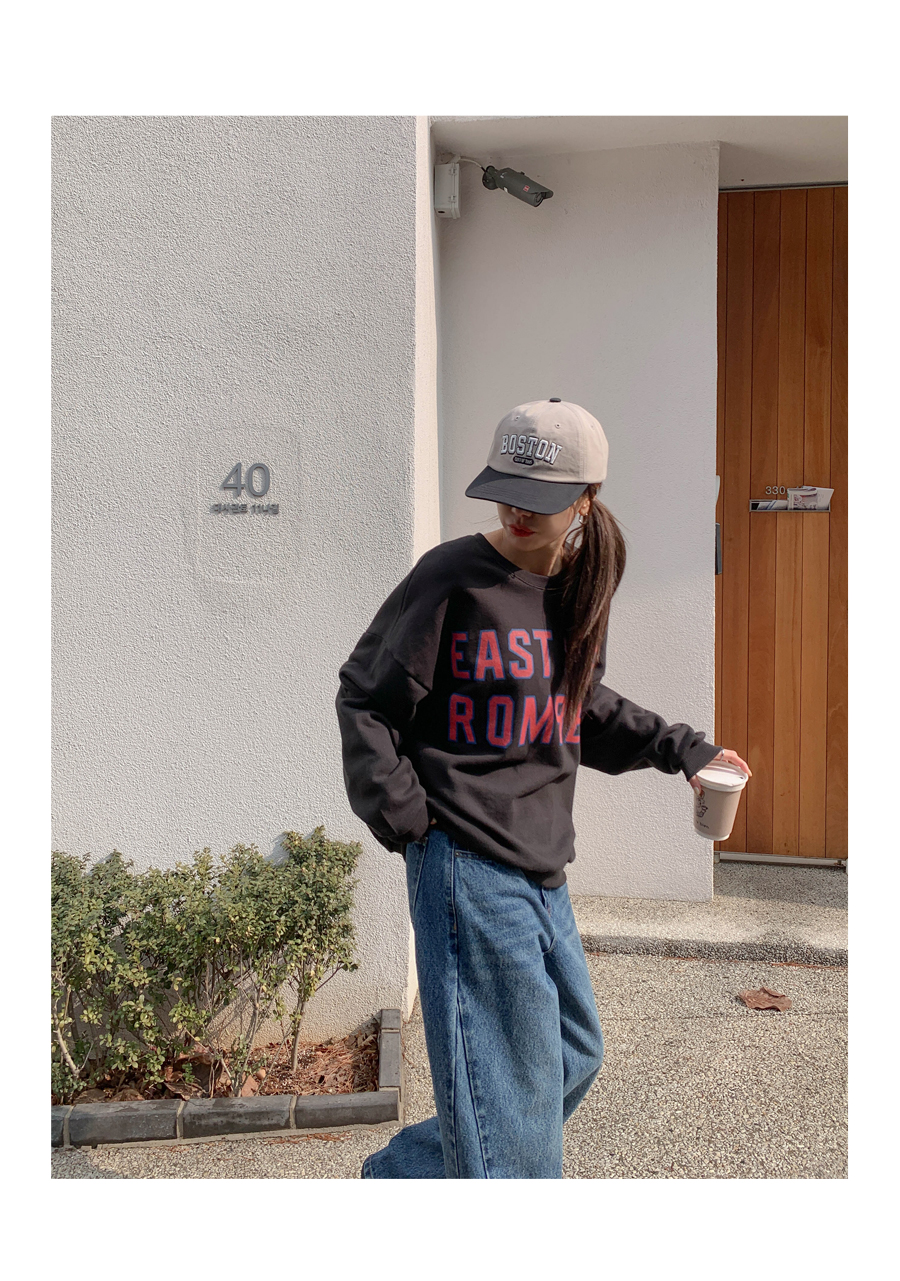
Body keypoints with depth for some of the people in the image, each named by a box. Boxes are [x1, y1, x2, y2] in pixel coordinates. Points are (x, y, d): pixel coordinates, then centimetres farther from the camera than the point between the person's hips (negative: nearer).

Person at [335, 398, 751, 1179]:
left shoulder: (578, 591, 7)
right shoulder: (453, 579, -12)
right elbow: (365, 699, -7)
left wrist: (678, 749, 16)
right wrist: (402, 816, -12)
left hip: (541, 865, 8)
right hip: (468, 862, -8)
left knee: (574, 1054, 19)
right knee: (508, 1068, -1)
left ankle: (405, 1172, 34)